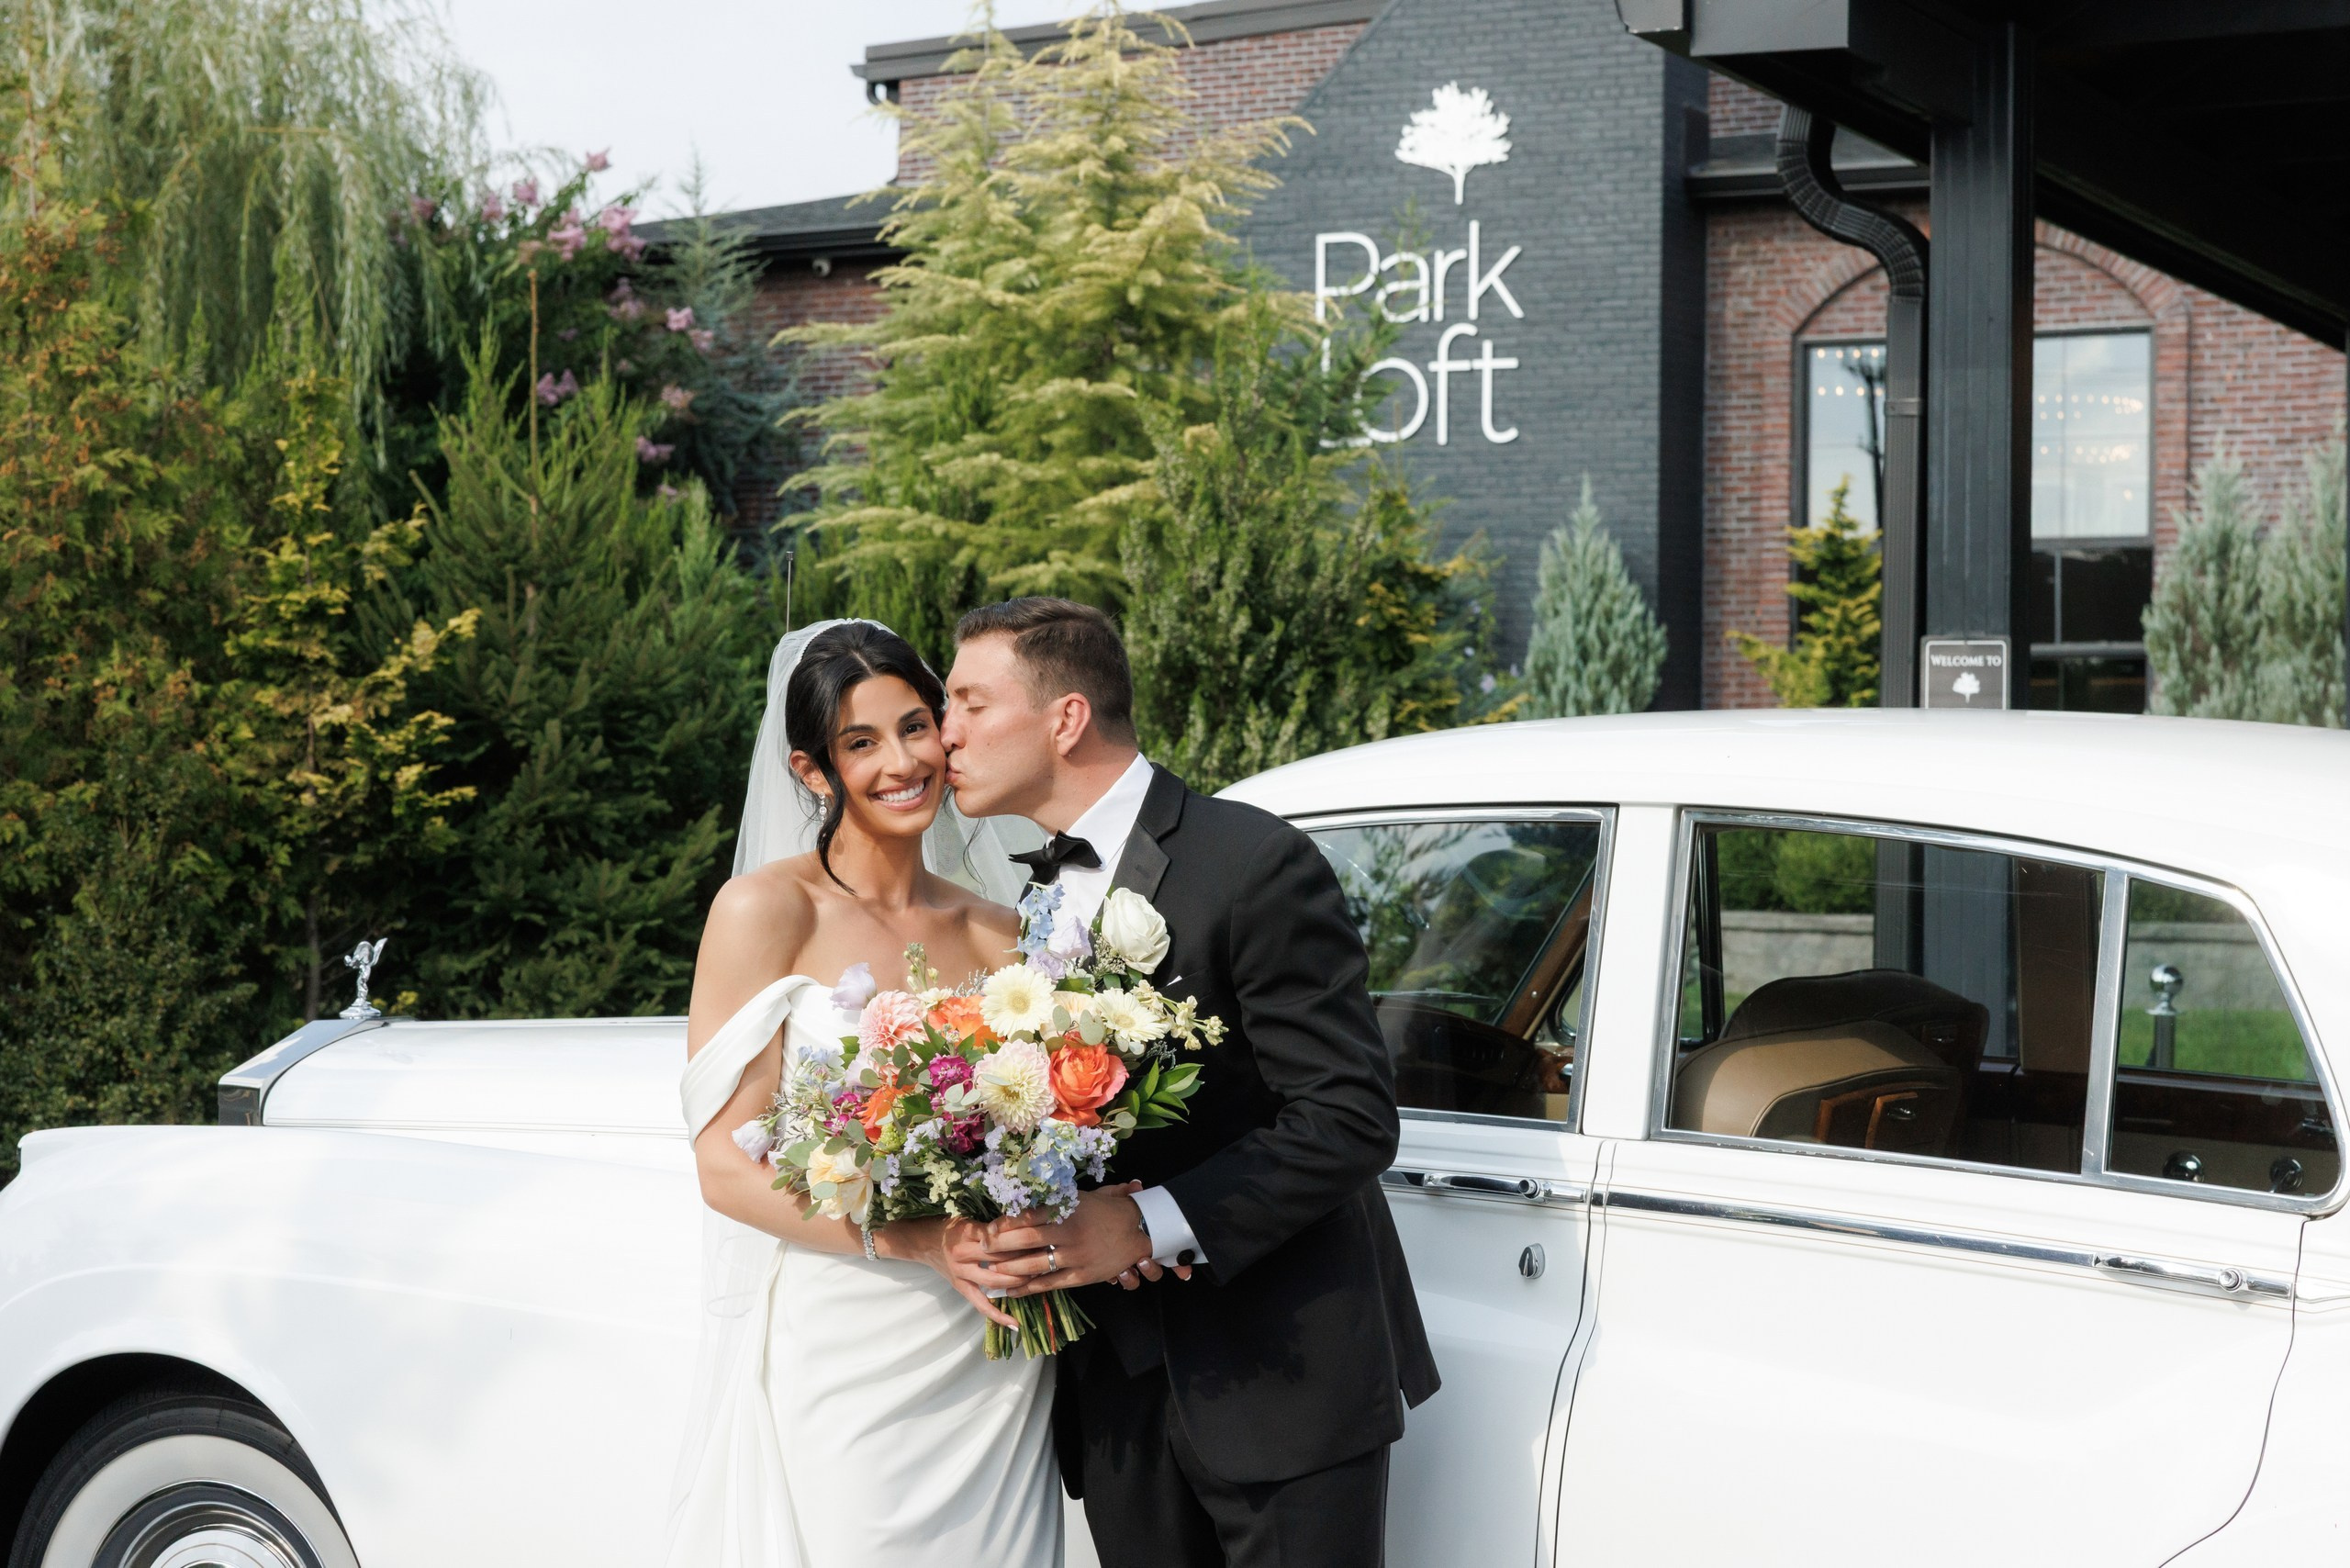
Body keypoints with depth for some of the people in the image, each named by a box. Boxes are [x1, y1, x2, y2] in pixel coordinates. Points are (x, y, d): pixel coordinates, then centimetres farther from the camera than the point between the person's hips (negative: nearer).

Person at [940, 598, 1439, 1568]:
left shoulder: (1253, 863, -13)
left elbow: (1350, 1118, -17)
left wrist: (1151, 1225, -23)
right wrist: (1048, 1217, -7)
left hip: (1281, 1383, -6)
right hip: (1120, 1393, 7)